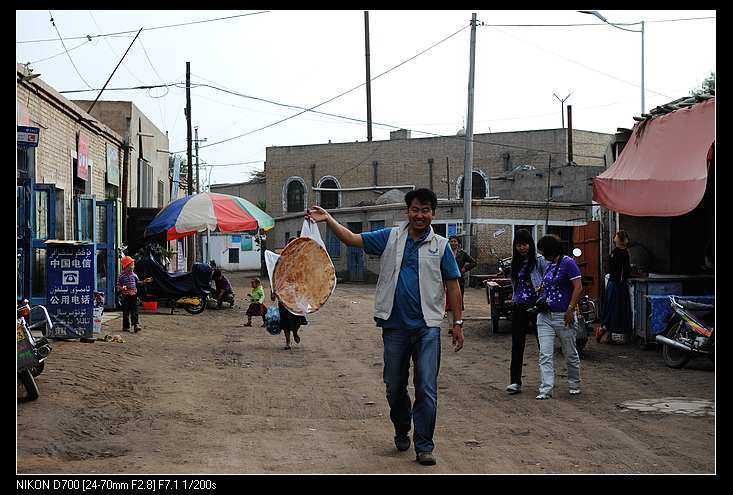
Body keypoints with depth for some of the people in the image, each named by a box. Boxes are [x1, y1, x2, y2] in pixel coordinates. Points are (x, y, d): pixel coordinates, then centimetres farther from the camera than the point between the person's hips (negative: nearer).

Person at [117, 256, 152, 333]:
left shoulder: (134, 275, 8)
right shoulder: (122, 276, -6)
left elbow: (137, 282, 22)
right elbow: (118, 285, -3)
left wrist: (144, 281, 13)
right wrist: (122, 288, -22)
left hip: (133, 295, 3)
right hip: (126, 296, -3)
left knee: (134, 311, -4)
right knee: (126, 312, 4)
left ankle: (136, 325, -11)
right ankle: (126, 327, 12)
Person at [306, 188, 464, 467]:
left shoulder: (440, 246, 3)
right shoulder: (390, 237, 5)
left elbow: (452, 286, 6)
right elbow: (352, 239, 1)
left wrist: (458, 322, 3)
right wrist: (328, 220, -13)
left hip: (427, 327, -2)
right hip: (395, 326, 2)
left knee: (426, 388, -7)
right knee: (394, 387, 12)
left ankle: (424, 446, 2)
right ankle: (402, 431, 35)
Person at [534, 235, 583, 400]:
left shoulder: (568, 263, -10)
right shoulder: (549, 265, 12)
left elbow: (578, 288, -15)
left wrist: (570, 309, -19)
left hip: (563, 316, -7)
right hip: (545, 316, 7)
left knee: (570, 354, 10)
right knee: (545, 355, -3)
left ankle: (574, 385, 27)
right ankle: (545, 390, -6)